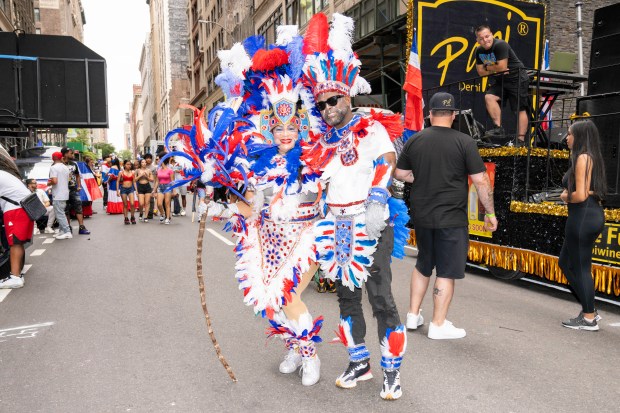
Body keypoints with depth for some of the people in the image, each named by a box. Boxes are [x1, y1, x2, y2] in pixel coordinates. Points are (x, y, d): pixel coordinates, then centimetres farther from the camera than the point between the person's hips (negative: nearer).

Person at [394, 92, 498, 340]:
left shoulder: (414, 140, 2)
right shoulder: (464, 142, -9)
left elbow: (399, 174, 8)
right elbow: (481, 181, -9)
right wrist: (490, 212, 0)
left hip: (421, 216, 5)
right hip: (451, 218, -4)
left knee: (423, 265, 21)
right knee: (446, 271, 6)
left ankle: (413, 315, 27)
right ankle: (438, 325, 13)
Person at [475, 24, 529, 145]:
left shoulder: (500, 45, -21)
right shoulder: (479, 51, 3)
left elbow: (502, 67, -24)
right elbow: (481, 72, 2)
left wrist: (488, 67, -9)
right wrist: (496, 70, -11)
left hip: (517, 79, -7)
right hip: (499, 81, 7)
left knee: (520, 109, -5)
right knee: (489, 97, -18)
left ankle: (521, 140, -4)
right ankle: (498, 128, -16)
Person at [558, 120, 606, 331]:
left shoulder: (583, 158, -14)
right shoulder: (591, 157, 16)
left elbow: (580, 195, -20)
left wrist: (565, 196, -1)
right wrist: (570, 194, 1)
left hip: (583, 217, -10)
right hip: (592, 214, 10)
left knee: (580, 267, -1)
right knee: (566, 263, 17)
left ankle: (589, 318, 10)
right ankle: (589, 310, 24)